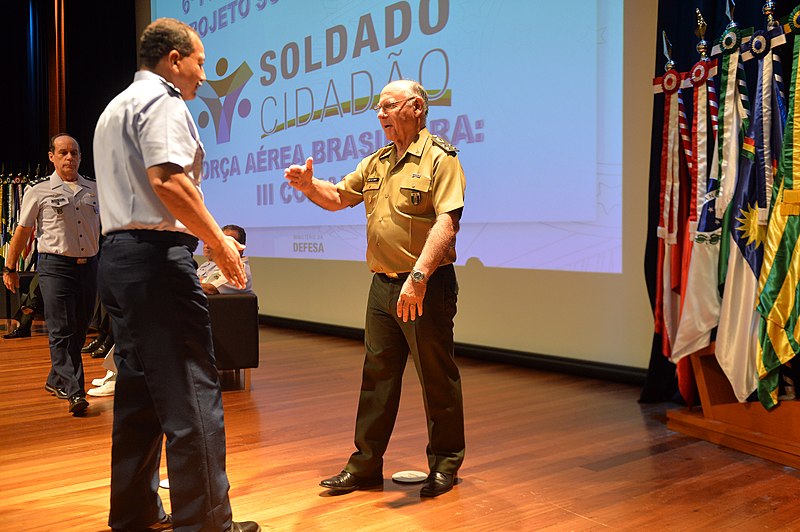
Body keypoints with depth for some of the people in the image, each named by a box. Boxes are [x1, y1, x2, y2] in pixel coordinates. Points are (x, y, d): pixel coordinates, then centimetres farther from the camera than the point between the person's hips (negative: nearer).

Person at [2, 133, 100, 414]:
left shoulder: (94, 189, 10)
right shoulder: (38, 191, 0)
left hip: (88, 265, 4)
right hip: (55, 266, -4)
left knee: (79, 330, 9)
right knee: (61, 331, -9)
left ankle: (56, 381, 26)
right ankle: (73, 392, -10)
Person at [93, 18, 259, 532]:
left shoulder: (115, 108, 25)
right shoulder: (162, 101, -6)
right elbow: (167, 179, -21)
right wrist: (220, 242, -15)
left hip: (116, 254, 10)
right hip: (157, 256, -10)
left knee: (138, 390, 14)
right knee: (191, 392, -6)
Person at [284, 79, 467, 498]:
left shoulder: (439, 157, -9)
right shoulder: (377, 162, 15)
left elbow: (446, 221, -21)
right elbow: (337, 198, 21)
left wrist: (419, 276, -31)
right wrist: (309, 185, -1)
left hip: (426, 288, -7)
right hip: (382, 286, 8)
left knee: (437, 378, 5)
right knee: (376, 376, 13)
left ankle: (445, 464, 22)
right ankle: (365, 464, 24)